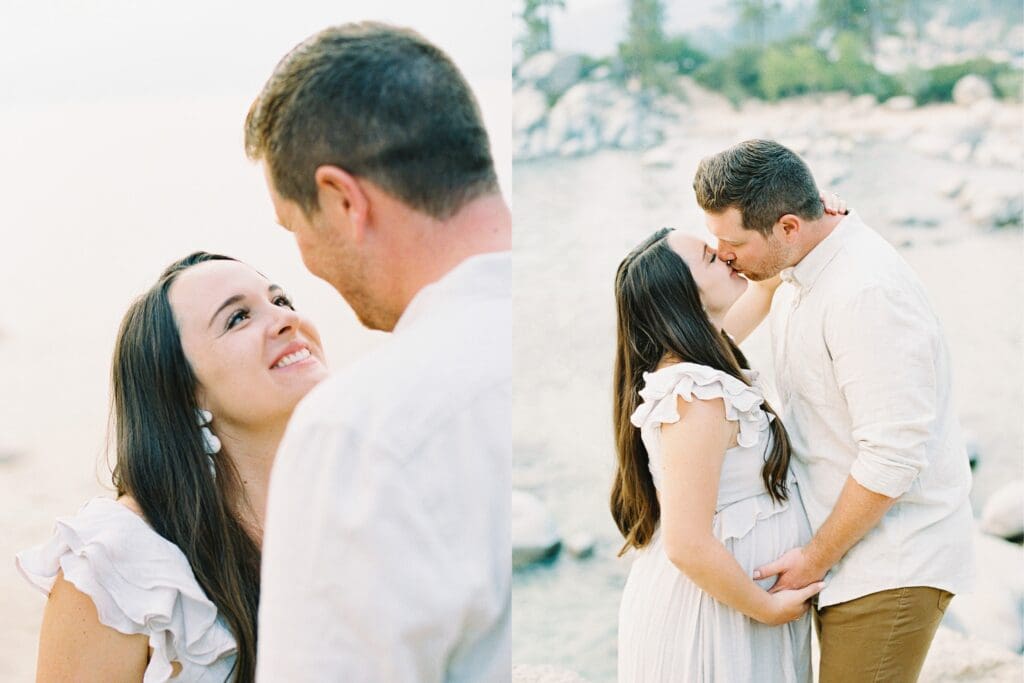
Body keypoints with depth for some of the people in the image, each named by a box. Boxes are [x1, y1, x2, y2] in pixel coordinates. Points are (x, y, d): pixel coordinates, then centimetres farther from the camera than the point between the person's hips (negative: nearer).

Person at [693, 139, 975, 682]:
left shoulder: (867, 295, -25)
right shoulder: (800, 274, 6)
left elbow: (892, 460, -25)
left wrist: (815, 557, -14)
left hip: (892, 565, -9)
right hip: (843, 549, 9)